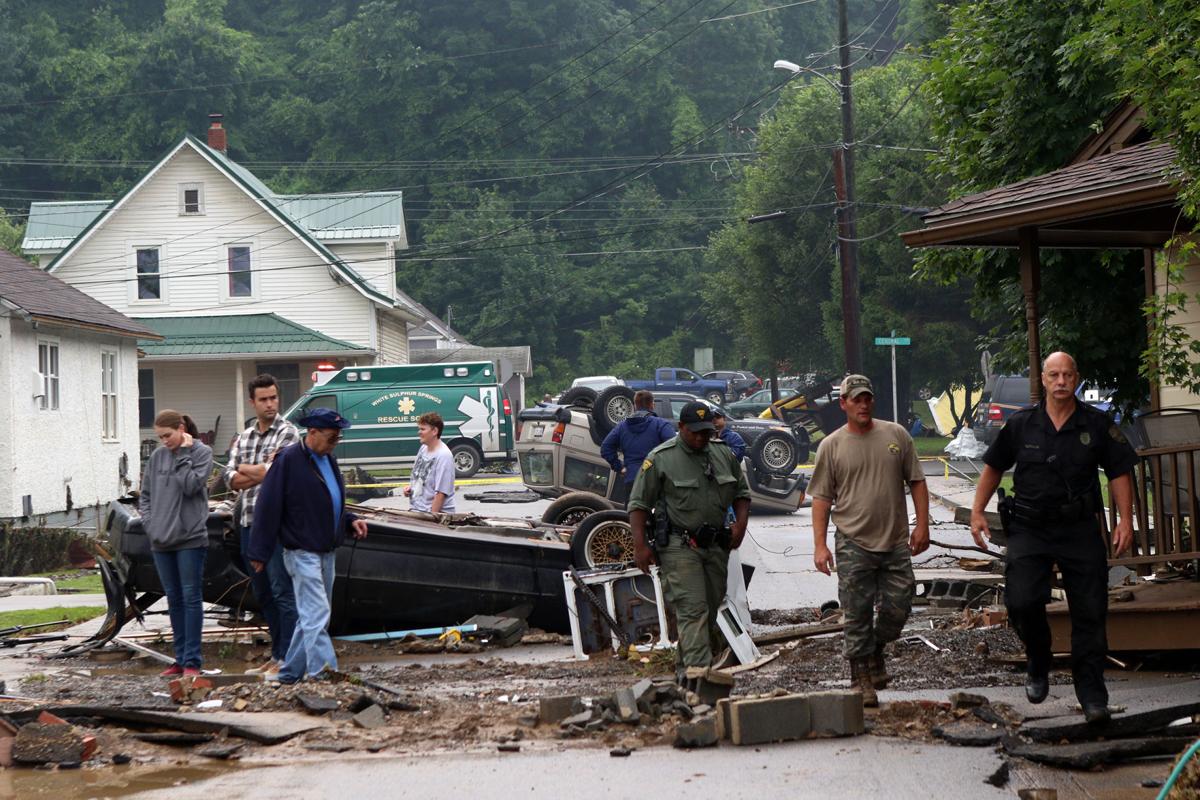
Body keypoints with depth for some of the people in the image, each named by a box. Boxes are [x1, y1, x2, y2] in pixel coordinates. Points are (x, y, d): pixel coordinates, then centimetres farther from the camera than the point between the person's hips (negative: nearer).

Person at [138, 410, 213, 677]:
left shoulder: (202, 452, -2)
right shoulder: (157, 456, 10)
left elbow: (191, 485, -15)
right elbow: (145, 494, 16)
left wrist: (183, 453, -10)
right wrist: (149, 522, 3)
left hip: (190, 538, -5)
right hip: (161, 540, 5)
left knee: (191, 597, -5)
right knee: (174, 599, 11)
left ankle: (192, 661, -3)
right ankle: (180, 658, 18)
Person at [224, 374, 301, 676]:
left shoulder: (288, 433, -3)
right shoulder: (243, 438, 16)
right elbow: (232, 480, 5)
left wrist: (244, 469, 0)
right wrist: (263, 470, -9)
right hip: (249, 523, 7)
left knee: (282, 591, -8)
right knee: (262, 593, 11)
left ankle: (287, 658, -6)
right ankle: (276, 655, 19)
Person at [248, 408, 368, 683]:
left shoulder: (328, 460, 13)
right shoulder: (287, 461, -12)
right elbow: (268, 506, -12)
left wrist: (351, 520, 6)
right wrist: (259, 553, -13)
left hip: (326, 552, 8)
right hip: (303, 553, -8)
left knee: (310, 617, 13)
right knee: (316, 616, -14)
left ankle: (290, 673, 22)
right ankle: (324, 672, -19)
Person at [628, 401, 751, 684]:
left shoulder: (724, 457, 12)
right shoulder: (660, 459, -5)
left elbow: (742, 493, 22)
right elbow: (638, 504, -4)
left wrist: (740, 523, 3)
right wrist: (640, 546, -11)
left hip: (716, 545, 6)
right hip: (679, 546, -6)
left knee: (710, 608, 9)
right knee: (692, 608, -15)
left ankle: (684, 666, 23)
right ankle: (697, 669, -22)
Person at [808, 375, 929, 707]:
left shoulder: (896, 435, 7)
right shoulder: (832, 446, 2)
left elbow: (917, 481, 10)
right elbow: (821, 498, 2)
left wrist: (922, 525, 1)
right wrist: (820, 545, -5)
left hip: (896, 543, 2)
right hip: (853, 545, -2)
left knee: (898, 609, 5)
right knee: (857, 615, 0)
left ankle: (876, 651, 31)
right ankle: (861, 680, 9)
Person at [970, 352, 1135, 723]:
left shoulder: (1096, 424, 1)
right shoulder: (1021, 425, 2)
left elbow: (1120, 471, 6)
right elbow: (993, 467, 13)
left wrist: (1125, 520, -2)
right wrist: (977, 511, 8)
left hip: (1080, 529, 0)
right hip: (1030, 528, 0)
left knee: (1089, 612, 0)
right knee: (1022, 601, -16)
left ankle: (1092, 693, 10)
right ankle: (1038, 665, 12)